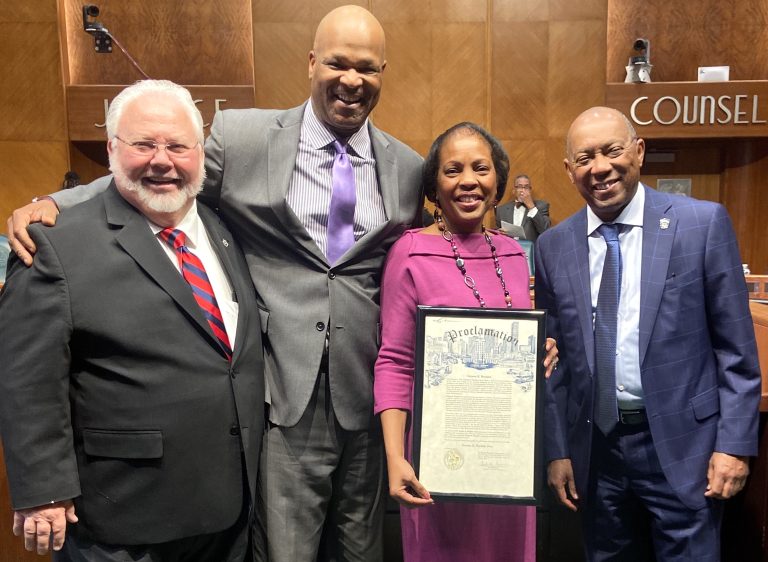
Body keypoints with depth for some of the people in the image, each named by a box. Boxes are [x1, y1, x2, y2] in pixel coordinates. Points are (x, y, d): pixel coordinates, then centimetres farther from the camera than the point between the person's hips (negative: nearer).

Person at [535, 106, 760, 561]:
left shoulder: (703, 223, -6)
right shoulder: (554, 246, 1)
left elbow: (736, 346, -3)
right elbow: (554, 356, 4)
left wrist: (735, 443, -6)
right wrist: (557, 449, 4)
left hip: (680, 443, -2)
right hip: (594, 447, 3)